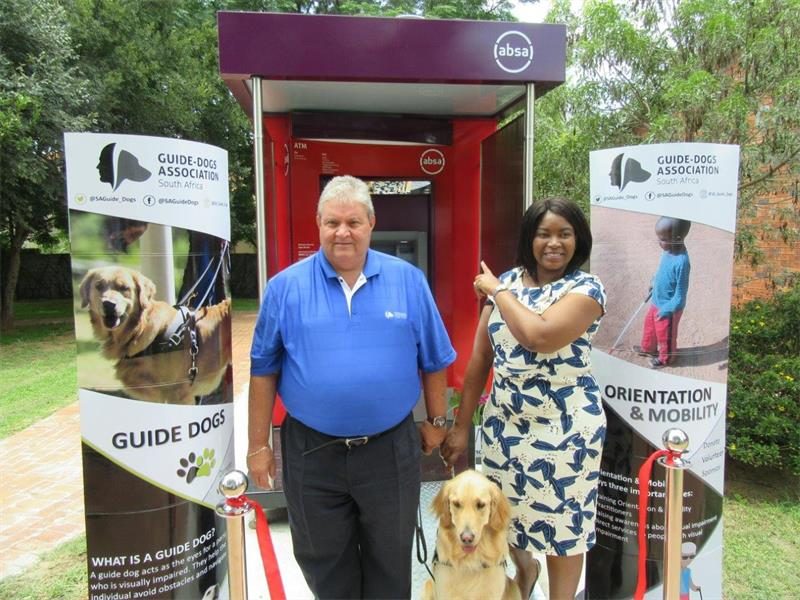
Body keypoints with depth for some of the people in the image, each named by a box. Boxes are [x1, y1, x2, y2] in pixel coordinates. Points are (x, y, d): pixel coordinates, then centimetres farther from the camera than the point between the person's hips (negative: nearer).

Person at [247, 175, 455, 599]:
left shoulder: (408, 280, -5)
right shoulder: (285, 286, -6)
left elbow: (434, 360, 4)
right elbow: (264, 370, -1)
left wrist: (436, 421, 7)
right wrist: (259, 445, 1)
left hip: (390, 449, 0)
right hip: (311, 452, 0)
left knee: (390, 561, 21)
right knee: (323, 561, 21)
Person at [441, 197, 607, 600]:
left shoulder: (586, 288, -11)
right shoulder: (507, 281, 3)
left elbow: (539, 336, -30)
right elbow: (481, 356, 3)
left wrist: (498, 291, -15)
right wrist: (461, 425, 3)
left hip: (564, 429, -4)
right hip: (503, 423, 5)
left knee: (560, 520, 12)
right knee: (505, 513, 20)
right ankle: (524, 568, 52)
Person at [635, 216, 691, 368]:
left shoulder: (681, 262, -36)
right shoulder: (669, 249, -12)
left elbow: (680, 295, -27)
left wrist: (666, 310, -21)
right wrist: (654, 284, 20)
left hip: (668, 307, -8)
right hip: (656, 301, 8)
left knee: (665, 334, 19)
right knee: (649, 324, 29)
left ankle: (664, 358, 45)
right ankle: (648, 348, 55)